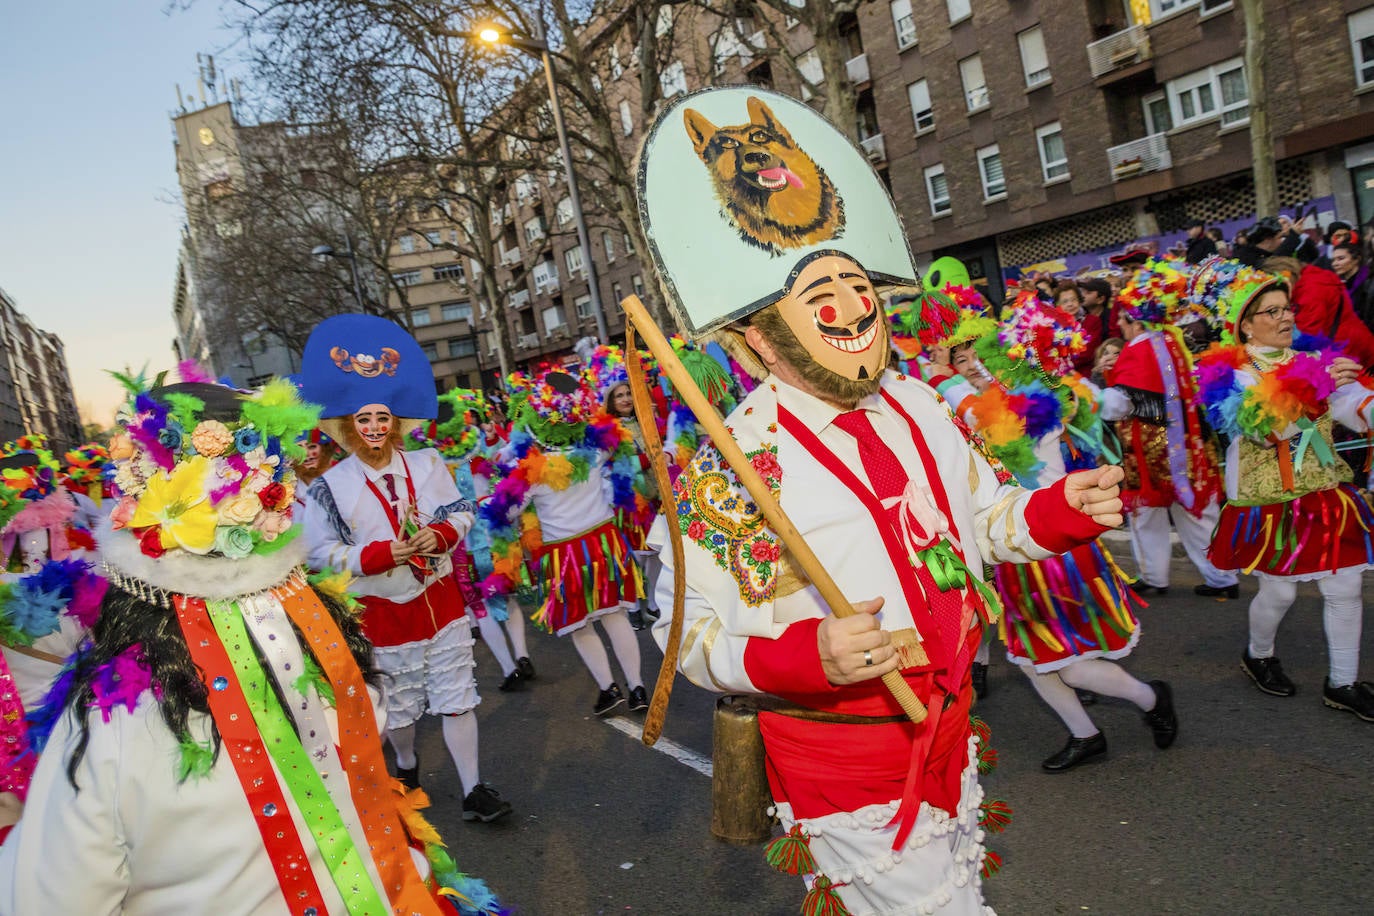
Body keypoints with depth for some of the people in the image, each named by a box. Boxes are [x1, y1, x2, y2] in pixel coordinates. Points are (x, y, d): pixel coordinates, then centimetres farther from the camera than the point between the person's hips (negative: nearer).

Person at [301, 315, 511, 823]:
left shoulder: (426, 464, 1)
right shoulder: (331, 486, -8)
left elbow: (461, 513, 6)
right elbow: (323, 554, -10)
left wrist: (440, 534, -16)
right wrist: (381, 554, -22)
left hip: (441, 598, 2)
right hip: (384, 609, -1)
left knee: (456, 698, 4)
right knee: (399, 705, 14)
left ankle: (474, 791, 13)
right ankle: (407, 767, 45)